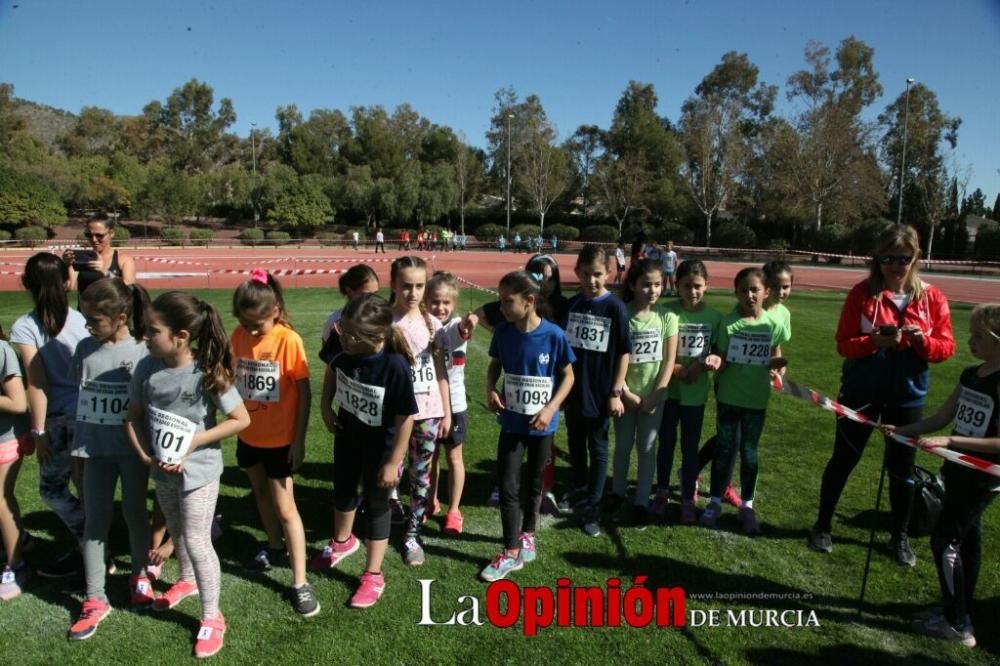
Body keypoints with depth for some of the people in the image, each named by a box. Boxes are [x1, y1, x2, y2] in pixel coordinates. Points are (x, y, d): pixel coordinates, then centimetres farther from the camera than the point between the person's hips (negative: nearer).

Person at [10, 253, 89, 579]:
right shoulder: (79, 318, 0)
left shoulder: (24, 327, -10)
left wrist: (37, 430, -5)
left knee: (52, 488, 12)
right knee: (86, 485, 15)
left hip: (59, 419, -5)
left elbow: (37, 383, -12)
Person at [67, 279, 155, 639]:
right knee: (95, 521, 8)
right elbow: (79, 394, 9)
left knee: (135, 513, 13)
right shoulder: (85, 349, 0)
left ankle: (139, 577, 36)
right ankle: (94, 599, 19)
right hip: (96, 450, 3)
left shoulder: (143, 352, -11)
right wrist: (78, 440, 8)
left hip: (133, 450, -3)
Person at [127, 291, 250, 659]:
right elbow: (134, 417, 0)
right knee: (176, 532, 25)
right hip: (162, 470, 5)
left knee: (196, 541, 1)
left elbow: (241, 420, -17)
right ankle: (186, 579, 54)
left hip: (199, 471, -5)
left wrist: (193, 442, -20)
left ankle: (211, 617, 19)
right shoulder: (146, 368, -11)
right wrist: (146, 456, -13)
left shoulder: (208, 372, -23)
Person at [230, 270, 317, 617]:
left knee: (285, 507, 1)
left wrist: (299, 440, -11)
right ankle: (275, 546, 46)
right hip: (249, 435, 5)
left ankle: (300, 583, 10)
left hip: (280, 439, -5)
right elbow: (233, 379, 4)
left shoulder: (289, 340, -18)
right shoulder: (238, 337, -5)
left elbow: (304, 392, -13)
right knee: (260, 494, 22)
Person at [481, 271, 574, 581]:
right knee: (508, 486, 2)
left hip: (542, 425, -2)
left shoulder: (554, 335, -18)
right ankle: (511, 552, 15)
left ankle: (527, 534, 39)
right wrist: (490, 390, -11)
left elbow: (568, 376, -6)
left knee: (534, 483, 17)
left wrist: (551, 409, -17)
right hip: (511, 423, 2)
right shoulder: (502, 331, -9)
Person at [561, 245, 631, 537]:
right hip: (573, 391, 4)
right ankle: (579, 493, 37)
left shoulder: (615, 308, -10)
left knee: (598, 449, 8)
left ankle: (592, 508, 17)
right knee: (576, 446, 18)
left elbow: (624, 353, -8)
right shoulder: (571, 305, 1)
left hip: (600, 393, -4)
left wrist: (616, 392, -10)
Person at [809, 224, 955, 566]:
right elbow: (843, 344, -11)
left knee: (902, 468, 13)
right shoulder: (862, 293, -9)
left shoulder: (932, 298, -2)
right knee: (843, 460, 10)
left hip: (908, 395, 2)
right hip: (861, 392, -2)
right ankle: (822, 526, 26)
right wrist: (875, 341, -28)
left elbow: (946, 347, -1)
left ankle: (899, 537, 33)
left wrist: (922, 340, -21)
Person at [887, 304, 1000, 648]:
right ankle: (958, 610, 30)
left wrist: (950, 440, -27)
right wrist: (901, 430, 1)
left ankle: (959, 625, 9)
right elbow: (941, 418, 10)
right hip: (960, 471, 8)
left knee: (944, 541, -3)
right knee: (966, 540, 17)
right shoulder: (970, 375, 6)